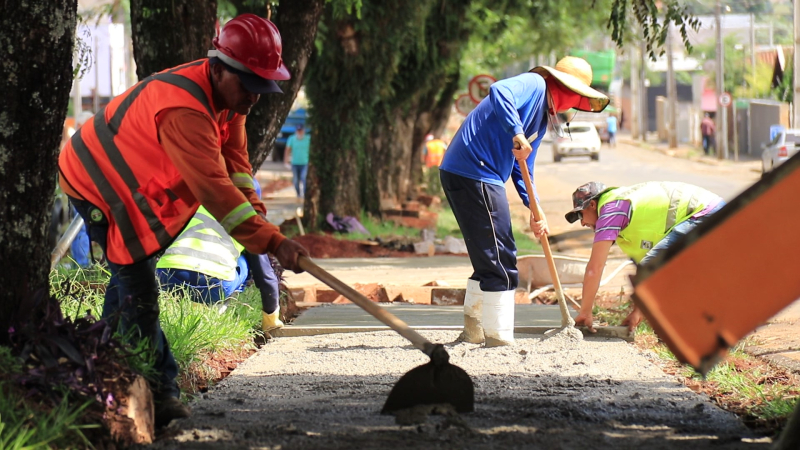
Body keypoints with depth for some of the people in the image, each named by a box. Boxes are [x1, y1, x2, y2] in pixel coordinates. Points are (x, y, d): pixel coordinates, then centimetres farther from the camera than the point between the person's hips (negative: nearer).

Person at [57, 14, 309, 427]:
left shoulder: (228, 94, -6)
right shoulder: (184, 110, -38)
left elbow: (232, 160, -6)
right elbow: (213, 188, -45)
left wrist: (255, 213, -22)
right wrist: (271, 241, -49)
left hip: (123, 183, 10)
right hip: (95, 185, -10)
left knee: (130, 274, 20)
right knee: (139, 287, -14)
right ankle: (157, 390, -7)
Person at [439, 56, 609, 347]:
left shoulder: (544, 117, 24)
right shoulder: (534, 85, -5)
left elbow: (522, 169, 24)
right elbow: (499, 92, -26)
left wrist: (535, 209, 14)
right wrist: (518, 134, -33)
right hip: (473, 173, -10)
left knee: (488, 259, 20)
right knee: (500, 261, -6)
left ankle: (474, 331, 30)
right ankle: (499, 339, -1)